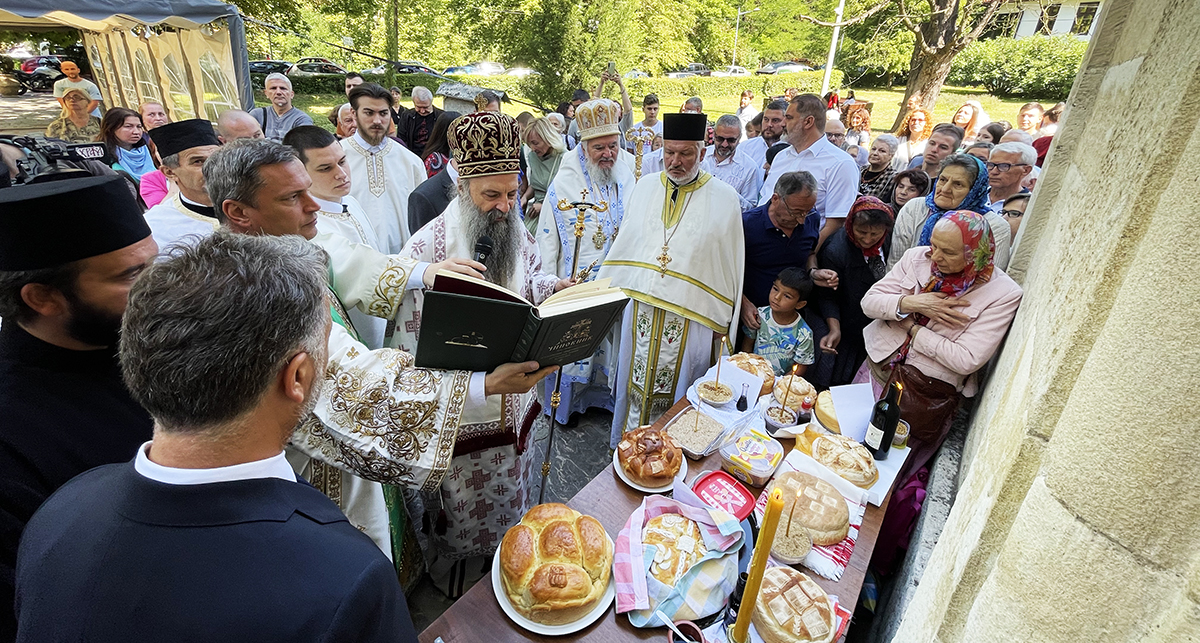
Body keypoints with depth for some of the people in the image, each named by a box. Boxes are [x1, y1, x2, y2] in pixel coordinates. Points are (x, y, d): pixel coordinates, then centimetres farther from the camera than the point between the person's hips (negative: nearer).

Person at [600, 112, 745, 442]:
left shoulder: (724, 198, -5)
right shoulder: (645, 187, 6)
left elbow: (731, 261, -3)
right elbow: (626, 241, 13)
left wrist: (722, 321, -3)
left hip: (690, 315, -3)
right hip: (641, 305, 4)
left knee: (676, 386, 9)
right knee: (636, 380, 15)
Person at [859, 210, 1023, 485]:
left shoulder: (1003, 294, -13)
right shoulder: (917, 258, -4)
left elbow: (966, 360, -19)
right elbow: (869, 301, -4)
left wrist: (911, 327, -15)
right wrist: (911, 303, -21)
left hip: (927, 392, -3)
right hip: (880, 367, 4)